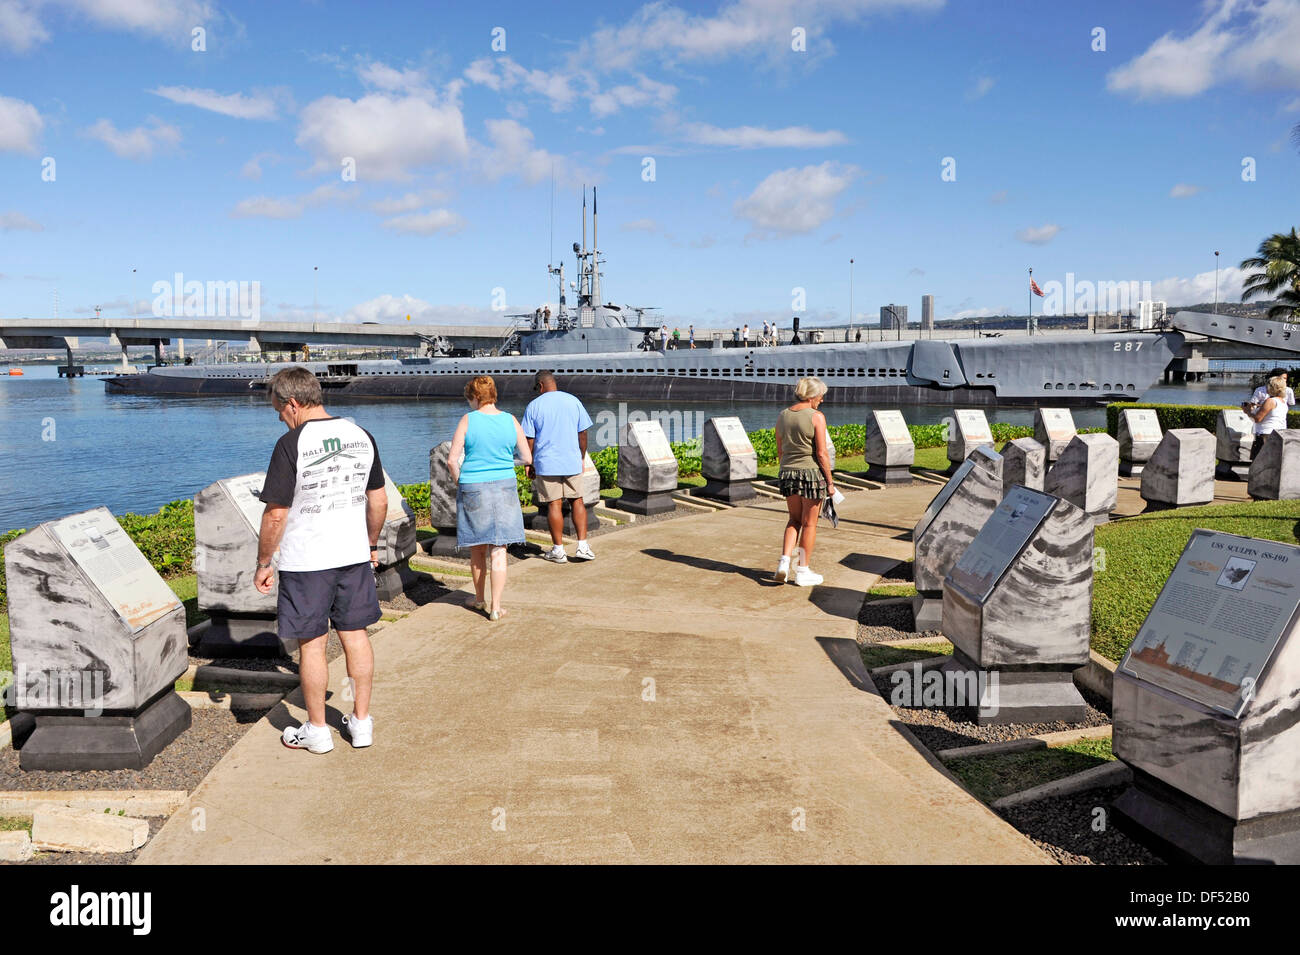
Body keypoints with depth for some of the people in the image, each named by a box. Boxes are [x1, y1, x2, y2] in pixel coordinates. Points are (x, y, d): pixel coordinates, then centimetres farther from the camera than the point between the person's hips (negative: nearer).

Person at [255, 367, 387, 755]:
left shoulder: (291, 445, -15)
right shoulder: (362, 436, 3)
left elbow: (276, 513, -14)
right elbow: (378, 500, 9)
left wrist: (264, 563, -2)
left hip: (305, 562, -5)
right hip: (354, 555, 5)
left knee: (311, 643, 7)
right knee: (355, 635, 14)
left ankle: (317, 730, 19)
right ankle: (361, 722, 23)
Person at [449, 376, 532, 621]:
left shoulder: (468, 420, -7)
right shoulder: (510, 421, -1)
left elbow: (452, 460, -9)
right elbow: (527, 458, 4)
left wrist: (460, 483, 7)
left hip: (473, 489, -1)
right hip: (505, 488, 1)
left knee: (477, 548, 14)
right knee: (499, 550, 4)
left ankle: (480, 599, 30)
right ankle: (495, 607, 3)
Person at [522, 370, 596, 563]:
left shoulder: (533, 406, -2)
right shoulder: (573, 401, 4)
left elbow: (529, 439, -2)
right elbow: (583, 433, 7)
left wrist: (529, 464, 7)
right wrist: (581, 458, 17)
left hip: (546, 464, -2)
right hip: (572, 462, 2)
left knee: (554, 505, 2)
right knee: (577, 501, 10)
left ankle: (558, 550, 8)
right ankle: (583, 546, 4)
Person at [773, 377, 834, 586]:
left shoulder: (783, 416, 6)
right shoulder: (816, 417, -11)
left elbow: (780, 452, 11)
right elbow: (822, 454, -13)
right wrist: (830, 481, -5)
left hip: (787, 472, 5)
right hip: (811, 472, -5)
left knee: (795, 520, 20)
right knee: (809, 524, 9)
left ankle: (784, 561, 4)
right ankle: (803, 571, 16)